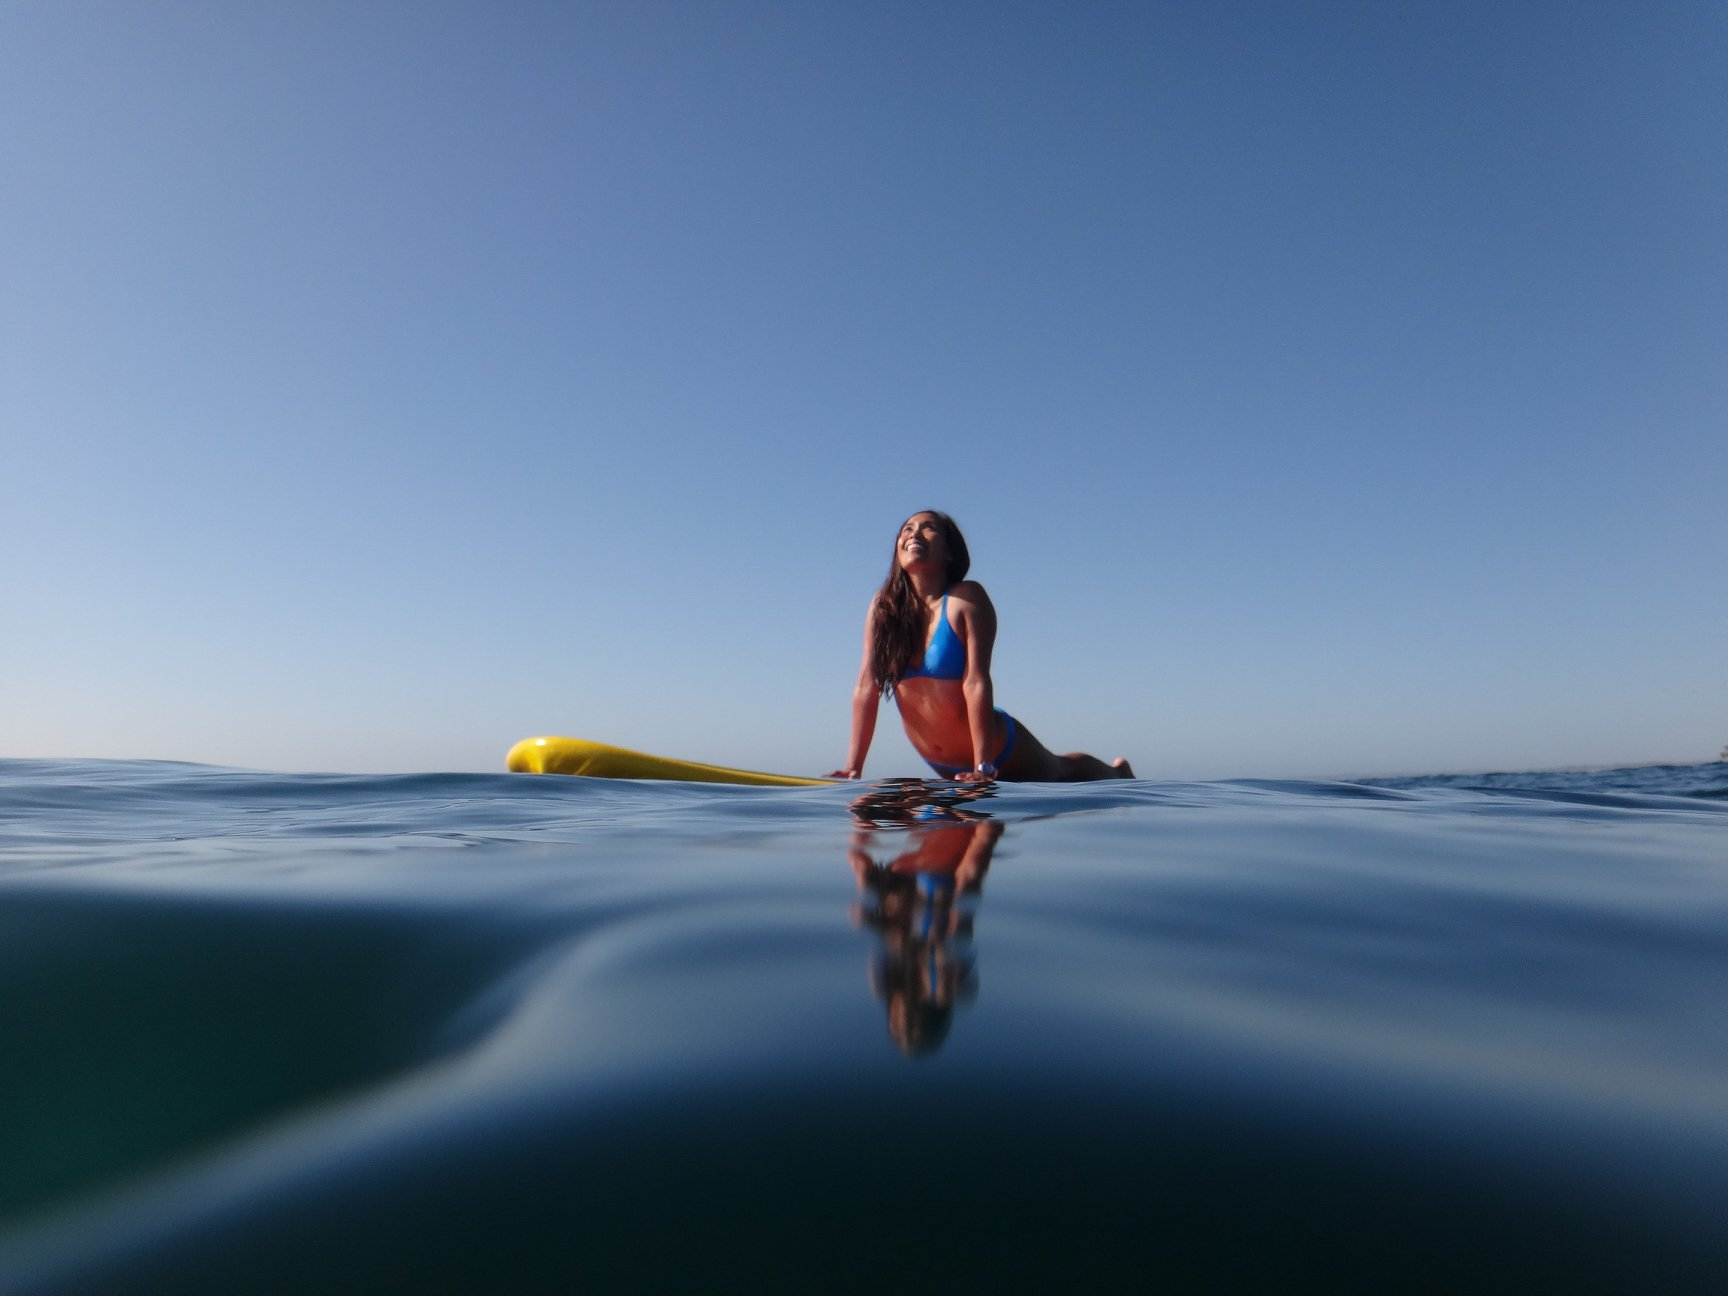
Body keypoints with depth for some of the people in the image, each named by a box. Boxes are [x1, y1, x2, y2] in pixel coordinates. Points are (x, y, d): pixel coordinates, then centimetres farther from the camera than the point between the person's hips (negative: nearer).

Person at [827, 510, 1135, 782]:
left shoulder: (966, 599, -20)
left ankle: (1115, 774, 56)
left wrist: (984, 767, -29)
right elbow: (867, 686, -11)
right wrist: (853, 767, -14)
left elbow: (977, 683, -25)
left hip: (1000, 754, -4)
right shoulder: (884, 605, -10)